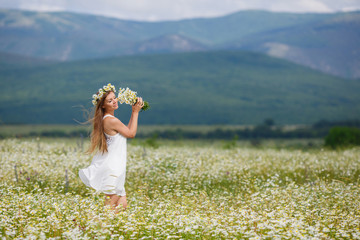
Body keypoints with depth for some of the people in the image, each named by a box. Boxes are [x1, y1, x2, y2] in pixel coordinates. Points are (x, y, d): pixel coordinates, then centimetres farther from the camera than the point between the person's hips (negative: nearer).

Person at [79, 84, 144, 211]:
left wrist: (133, 112, 15)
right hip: (113, 169, -10)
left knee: (122, 205, 13)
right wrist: (136, 112, 0)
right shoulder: (112, 120, -19)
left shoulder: (105, 119, 10)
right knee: (110, 210, -3)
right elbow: (131, 134, -6)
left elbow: (126, 130, 19)